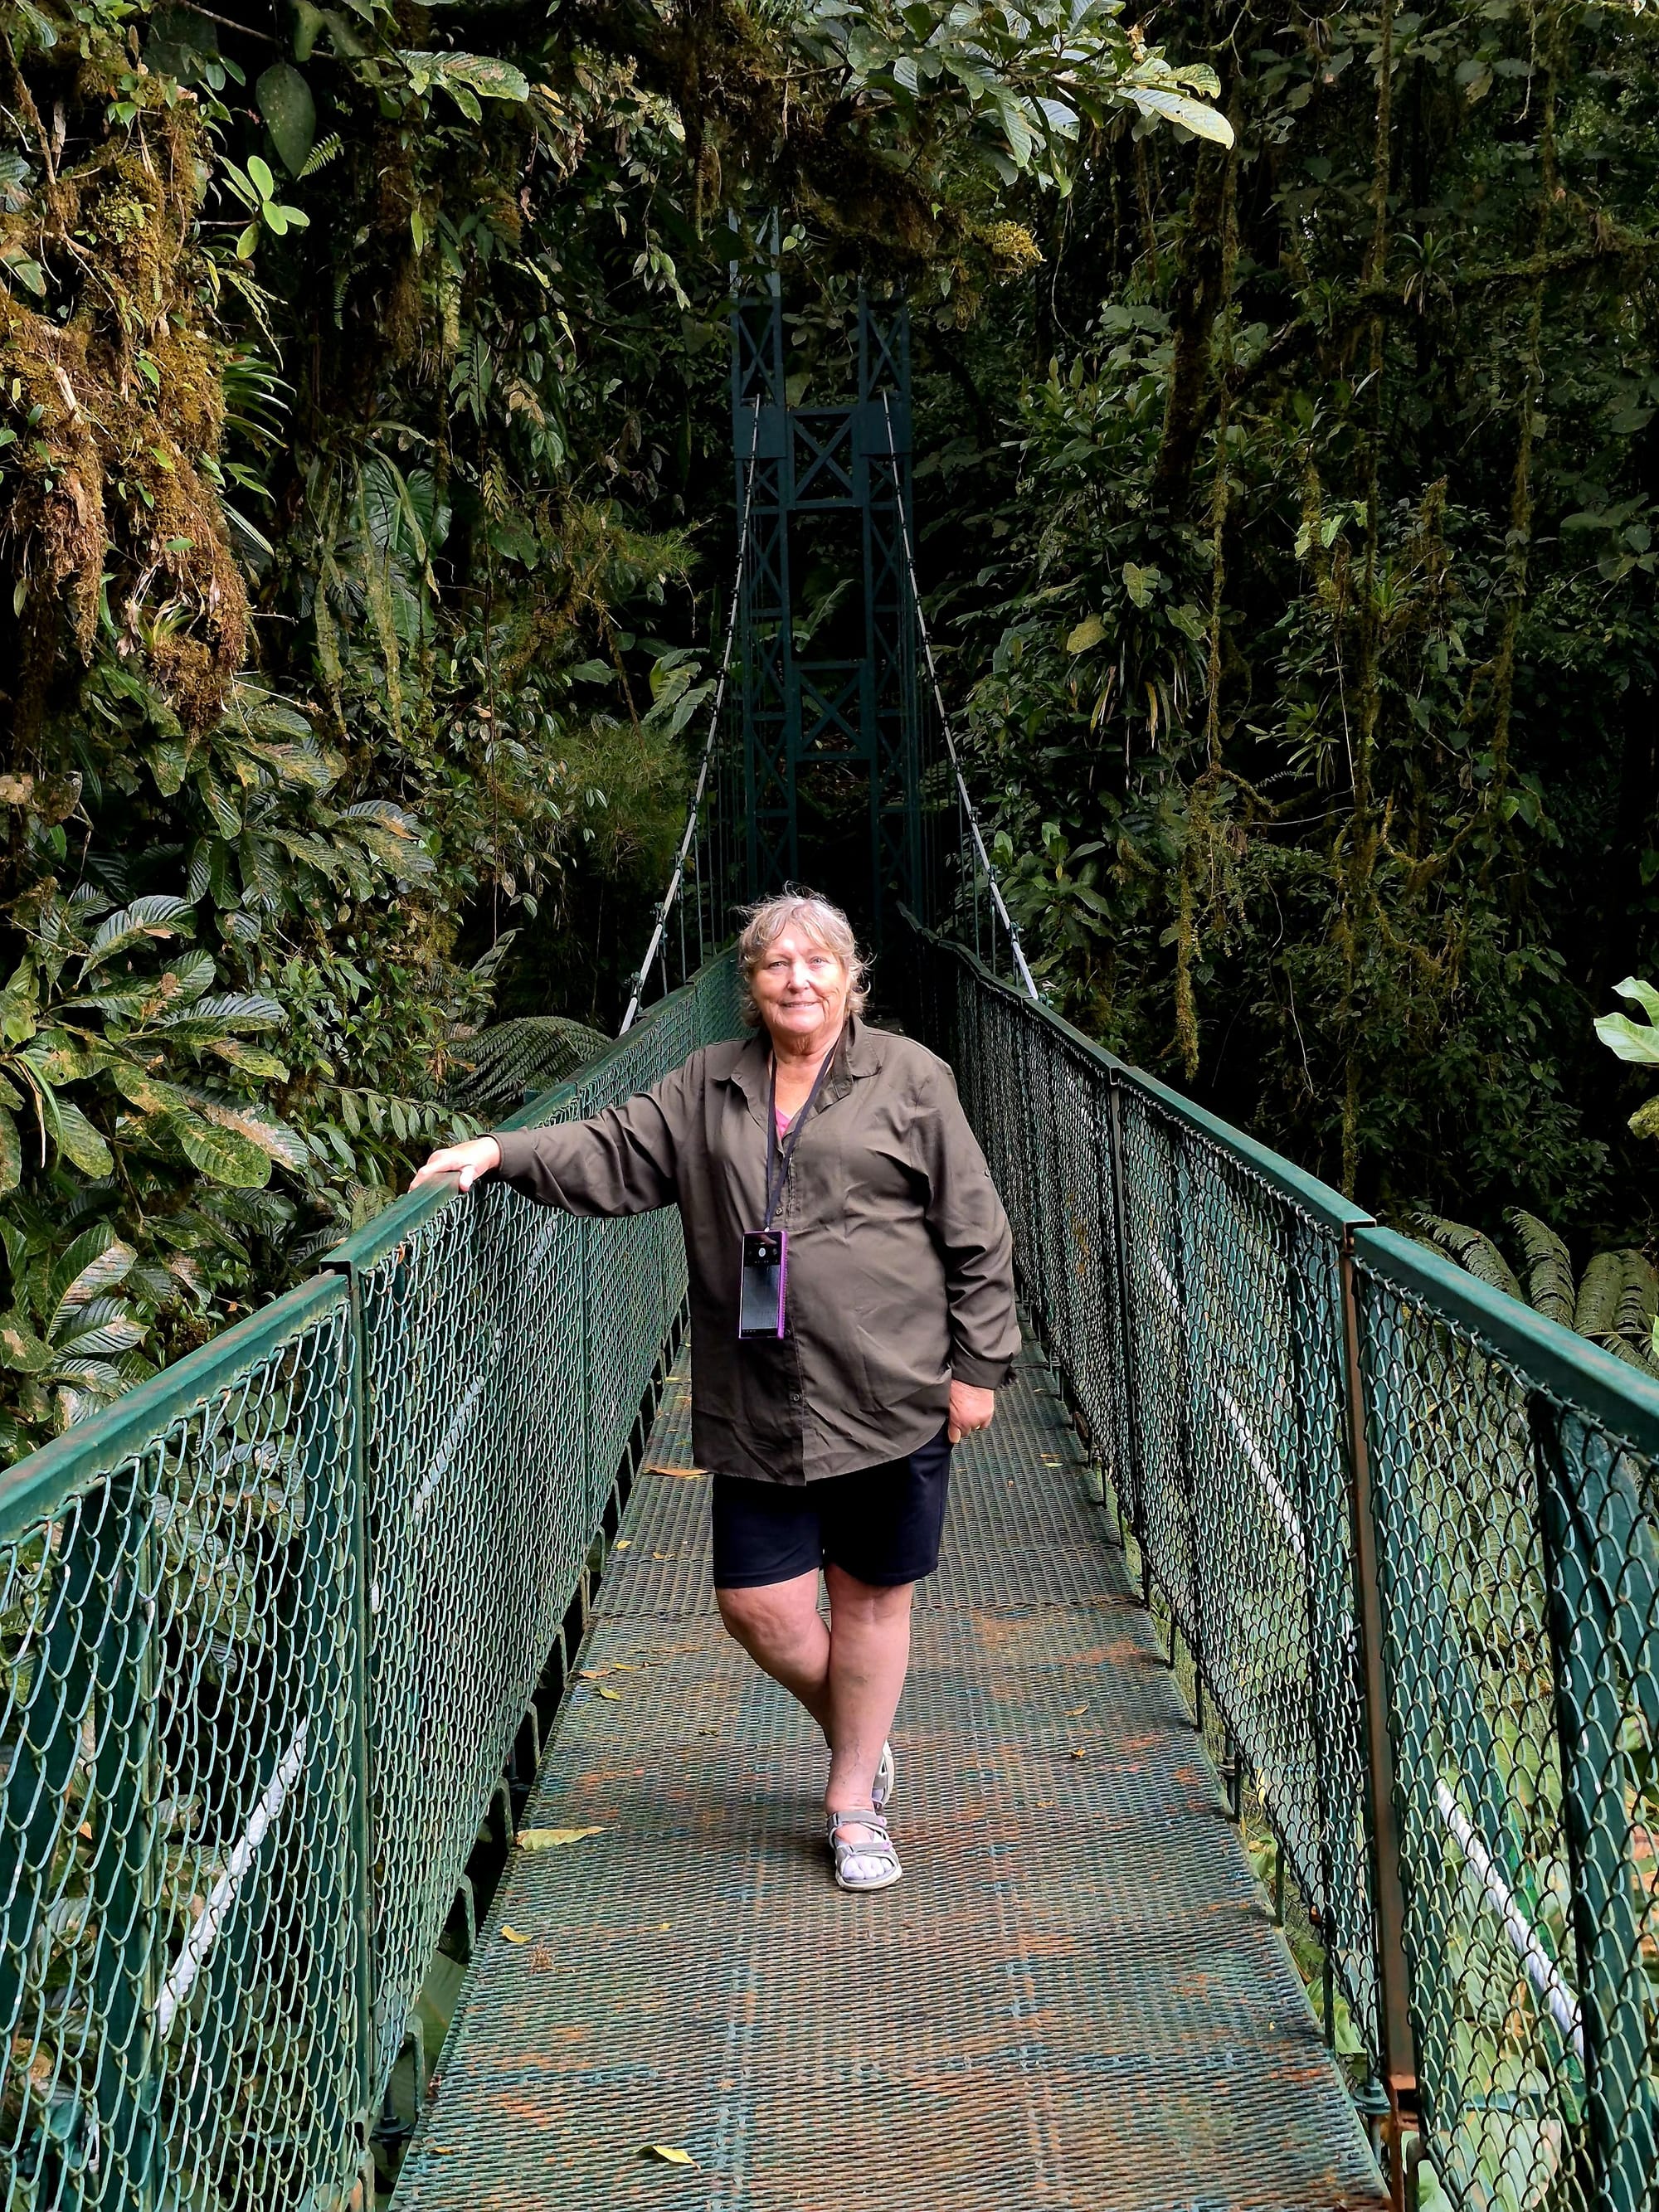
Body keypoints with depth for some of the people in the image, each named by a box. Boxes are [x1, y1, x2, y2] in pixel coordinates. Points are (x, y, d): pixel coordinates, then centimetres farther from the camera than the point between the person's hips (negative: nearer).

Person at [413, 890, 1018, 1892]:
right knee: (758, 1601, 3)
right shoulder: (709, 1087, 9)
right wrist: (501, 1153, -9)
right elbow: (616, 1154, 6)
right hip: (758, 1406, 3)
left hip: (891, 1395, -3)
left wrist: (978, 1365, -3)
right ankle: (859, 1741, 32)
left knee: (871, 1596, 7)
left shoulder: (909, 1078, -1)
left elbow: (976, 1233, 0)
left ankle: (855, 1802, 25)